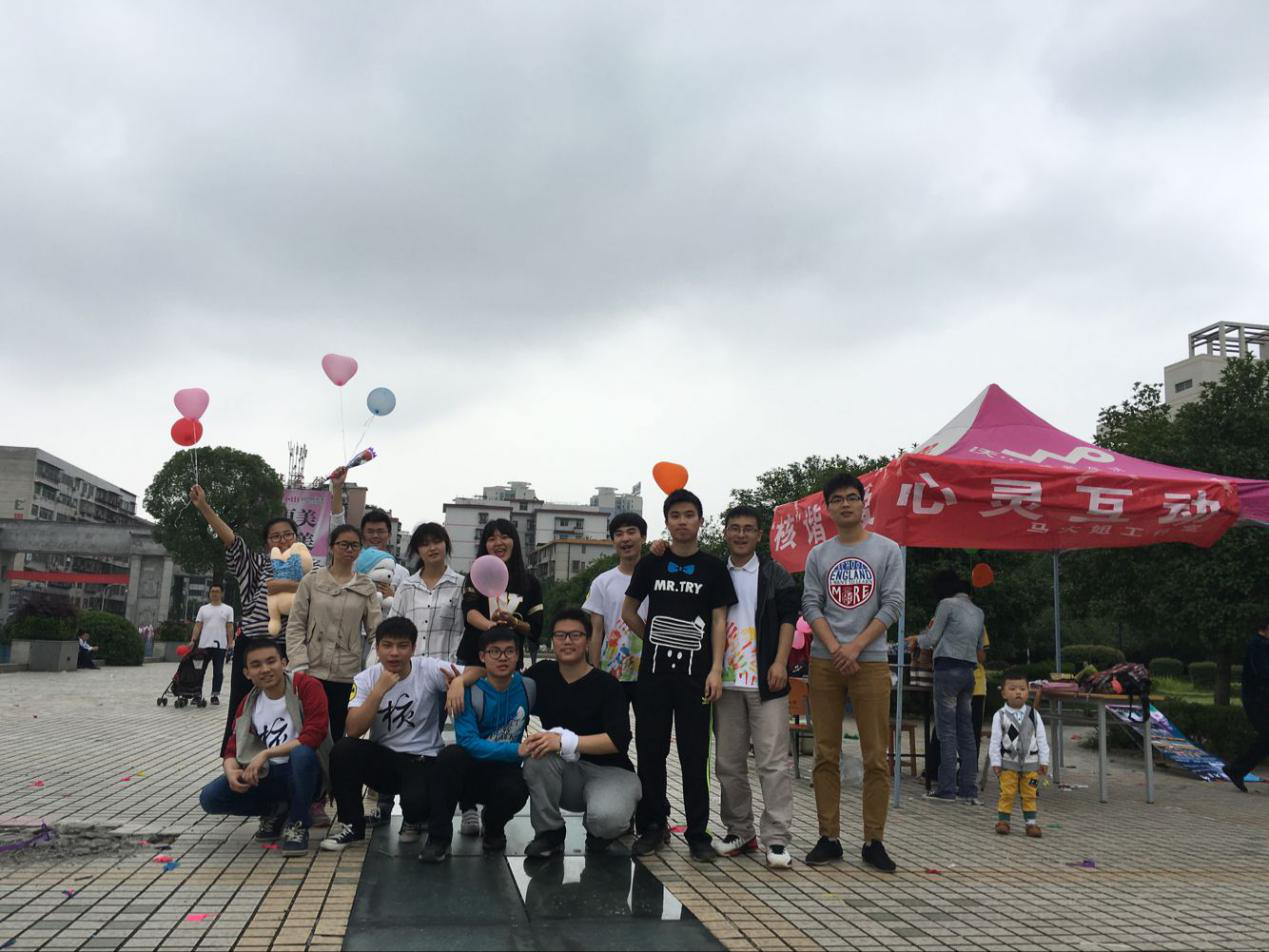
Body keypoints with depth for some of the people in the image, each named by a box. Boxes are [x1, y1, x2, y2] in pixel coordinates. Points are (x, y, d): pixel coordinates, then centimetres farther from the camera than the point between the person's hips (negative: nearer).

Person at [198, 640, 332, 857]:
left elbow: (313, 736, -24)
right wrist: (231, 772, -18)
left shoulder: (306, 686, -13)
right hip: (267, 775, 5)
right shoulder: (248, 703, 7)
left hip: (304, 773, -5)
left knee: (302, 752, -40)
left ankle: (297, 824, -14)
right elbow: (232, 750, 6)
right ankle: (276, 811, 10)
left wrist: (266, 754, -25)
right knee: (210, 798, -14)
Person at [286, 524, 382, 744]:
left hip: (348, 676, 1)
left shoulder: (366, 587, 6)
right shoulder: (311, 580, 3)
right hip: (313, 672, -1)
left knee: (337, 734, 7)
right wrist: (299, 665, -6)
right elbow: (295, 625, 2)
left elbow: (376, 629, 2)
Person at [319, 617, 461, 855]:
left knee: (416, 801, -33)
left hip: (423, 760, -2)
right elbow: (353, 731, -18)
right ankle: (351, 825, -5)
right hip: (383, 757, 2)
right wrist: (379, 690, -27)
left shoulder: (429, 670, -11)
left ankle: (414, 820, 10)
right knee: (344, 749, -26)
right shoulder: (365, 679, -6)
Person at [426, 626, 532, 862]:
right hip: (471, 769, -1)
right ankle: (439, 837, -19)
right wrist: (519, 750, -33)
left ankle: (493, 829, 3)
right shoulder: (469, 692, -13)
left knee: (514, 791, -34)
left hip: (505, 770, 1)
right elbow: (468, 742, -24)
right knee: (452, 755, -34)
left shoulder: (529, 688, -4)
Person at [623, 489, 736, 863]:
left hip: (695, 671, -2)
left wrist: (716, 669, -8)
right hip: (653, 671, 2)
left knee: (694, 755, 1)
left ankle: (698, 834, 9)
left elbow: (718, 621, 1)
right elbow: (628, 611, 17)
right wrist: (655, 639, 10)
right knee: (650, 751, 6)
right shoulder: (651, 563, 8)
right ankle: (652, 827, 18)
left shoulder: (713, 567, 4)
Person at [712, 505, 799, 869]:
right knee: (729, 762, 9)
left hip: (765, 681, -4)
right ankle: (739, 831, 20)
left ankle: (776, 839, -3)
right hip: (726, 681, 4)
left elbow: (788, 619, -1)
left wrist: (780, 662, -12)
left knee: (773, 760, -6)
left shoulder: (775, 575, 4)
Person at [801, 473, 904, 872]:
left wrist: (856, 646, -11)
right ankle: (829, 838, 11)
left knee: (875, 757, -1)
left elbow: (892, 605, -2)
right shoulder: (818, 555, 9)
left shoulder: (887, 550, 4)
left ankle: (873, 842, 7)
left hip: (870, 661, -2)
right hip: (824, 662, 2)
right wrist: (835, 648, -10)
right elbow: (810, 606, 4)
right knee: (826, 755, 4)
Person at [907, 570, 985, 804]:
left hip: (948, 669, -7)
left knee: (947, 731, -6)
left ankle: (947, 789, -6)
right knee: (966, 731, 9)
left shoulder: (947, 604, -5)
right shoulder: (978, 611, 16)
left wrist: (917, 639, 18)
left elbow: (932, 640, -4)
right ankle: (969, 789, 9)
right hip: (969, 671, 7)